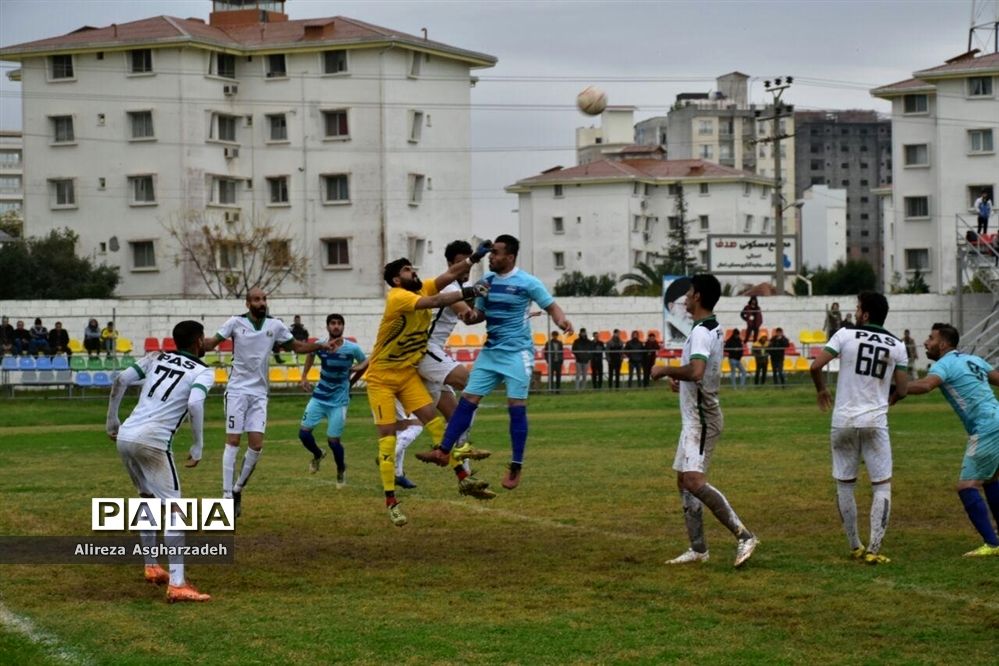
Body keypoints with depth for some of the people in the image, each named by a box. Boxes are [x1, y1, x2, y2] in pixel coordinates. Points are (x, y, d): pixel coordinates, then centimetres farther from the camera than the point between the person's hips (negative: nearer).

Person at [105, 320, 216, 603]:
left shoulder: (156, 359, 19)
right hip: (152, 441, -7)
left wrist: (112, 420, 20)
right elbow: (195, 403, -15)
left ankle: (151, 567, 36)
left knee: (148, 498, 27)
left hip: (125, 437, 7)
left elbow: (120, 380, 10)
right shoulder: (203, 372, 4)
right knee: (173, 507, -8)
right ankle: (177, 584, -18)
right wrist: (198, 446, -7)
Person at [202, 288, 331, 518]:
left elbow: (297, 346, 13)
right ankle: (227, 495, -3)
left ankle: (238, 489, 15)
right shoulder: (236, 323, -5)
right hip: (237, 390, -3)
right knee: (233, 441, -6)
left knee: (256, 445, -4)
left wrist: (321, 346, 0)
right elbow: (212, 343, -12)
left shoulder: (275, 325, 3)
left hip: (259, 393, 3)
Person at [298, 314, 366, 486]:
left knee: (333, 439, -6)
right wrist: (304, 377, 13)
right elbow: (310, 354, 18)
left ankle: (341, 470, 23)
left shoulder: (352, 348, -14)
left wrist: (357, 368, -15)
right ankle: (318, 454, 29)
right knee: (304, 431, -4)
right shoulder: (319, 345, -7)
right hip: (319, 396, 3)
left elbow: (364, 362, 6)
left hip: (338, 400, -3)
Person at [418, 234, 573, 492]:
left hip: (517, 352, -6)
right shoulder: (486, 280, 7)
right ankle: (443, 451, 6)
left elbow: (551, 306, -6)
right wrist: (470, 316, -7)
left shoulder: (527, 282, -10)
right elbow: (480, 313, 17)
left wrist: (561, 321, -28)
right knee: (468, 399, 2)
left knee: (516, 407, -5)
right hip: (490, 351, 6)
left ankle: (516, 467, 2)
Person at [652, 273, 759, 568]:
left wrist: (667, 370, -18)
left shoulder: (701, 332, -18)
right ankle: (698, 549, 18)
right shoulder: (714, 329, 15)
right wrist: (678, 375, 18)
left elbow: (696, 371, -33)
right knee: (683, 480, 14)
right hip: (695, 418, 11)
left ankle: (743, 535, -23)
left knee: (694, 480, -21)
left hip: (701, 418, -11)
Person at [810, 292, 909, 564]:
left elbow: (815, 366, -6)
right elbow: (902, 390, 2)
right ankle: (873, 549, -6)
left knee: (845, 485, 13)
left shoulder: (846, 335, -2)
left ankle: (855, 547, 17)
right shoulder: (897, 346, 2)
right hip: (875, 422, 0)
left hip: (843, 421, 0)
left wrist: (822, 390, 13)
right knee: (882, 485, 5)